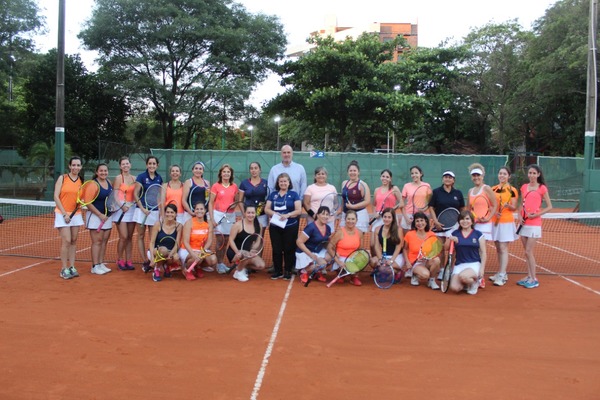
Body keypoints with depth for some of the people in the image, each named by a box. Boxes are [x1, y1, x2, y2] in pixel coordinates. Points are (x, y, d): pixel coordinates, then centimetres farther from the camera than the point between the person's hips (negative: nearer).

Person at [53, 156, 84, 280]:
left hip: (76, 214, 4)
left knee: (74, 241, 7)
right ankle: (64, 269, 0)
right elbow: (56, 197, -7)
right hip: (62, 214, -4)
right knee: (66, 241, -8)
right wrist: (64, 213, -13)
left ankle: (72, 267, 14)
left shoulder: (82, 181, 6)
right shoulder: (62, 178, -4)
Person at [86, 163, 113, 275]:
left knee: (104, 240, 9)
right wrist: (100, 215, -17)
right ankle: (95, 266, 1)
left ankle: (101, 264, 17)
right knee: (97, 241, -5)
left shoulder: (109, 182, 7)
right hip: (95, 215, -7)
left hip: (107, 216, 7)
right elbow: (88, 203, -15)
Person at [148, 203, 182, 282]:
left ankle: (166, 266, 5)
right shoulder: (158, 224, -9)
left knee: (176, 257, -33)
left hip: (170, 252, 2)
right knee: (163, 249, -37)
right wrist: (152, 258, -23)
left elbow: (176, 244, -6)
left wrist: (170, 254, -26)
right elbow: (152, 242, -10)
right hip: (157, 251, -2)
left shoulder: (179, 226, -4)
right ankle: (156, 270, -9)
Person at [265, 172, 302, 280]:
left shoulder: (294, 194, 2)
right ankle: (278, 271, 16)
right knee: (276, 249, 5)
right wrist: (274, 213, -14)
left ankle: (288, 271, 14)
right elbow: (266, 209, 7)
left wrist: (288, 215, -20)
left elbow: (298, 210, -5)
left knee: (289, 249, 3)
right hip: (275, 226, 3)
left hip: (290, 226, -2)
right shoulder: (273, 194, 11)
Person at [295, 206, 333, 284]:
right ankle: (304, 271, 1)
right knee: (322, 264, -25)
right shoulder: (311, 227, -23)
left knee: (330, 256, -18)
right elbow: (299, 242, -22)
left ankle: (318, 272, 8)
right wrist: (311, 255, -25)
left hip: (319, 251, 7)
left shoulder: (328, 228, 0)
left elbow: (327, 243, 13)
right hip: (305, 252, -7)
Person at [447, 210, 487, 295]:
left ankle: (474, 282, 2)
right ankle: (467, 283, 16)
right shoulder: (455, 234, 7)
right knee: (454, 288, -20)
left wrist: (482, 268, -8)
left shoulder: (478, 234, 2)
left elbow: (483, 253, 2)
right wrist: (450, 240, -10)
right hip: (459, 265, 3)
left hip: (474, 264, -3)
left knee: (463, 276, -35)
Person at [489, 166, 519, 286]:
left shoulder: (512, 190, -3)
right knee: (498, 249, 10)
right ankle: (501, 273, 19)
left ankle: (501, 276, -9)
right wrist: (494, 212, -8)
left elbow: (514, 208, -4)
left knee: (503, 248, -8)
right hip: (494, 221, 5)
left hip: (506, 222, -5)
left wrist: (508, 206, -25)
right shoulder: (493, 189, 9)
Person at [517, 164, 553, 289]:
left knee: (528, 252, -7)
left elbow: (549, 207, -3)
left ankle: (534, 279, 3)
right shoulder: (524, 187, 8)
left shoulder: (542, 188, -5)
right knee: (527, 252, 9)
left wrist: (537, 214, -15)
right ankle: (529, 276, 18)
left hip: (534, 224, -5)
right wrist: (519, 216, -1)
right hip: (524, 223, 5)